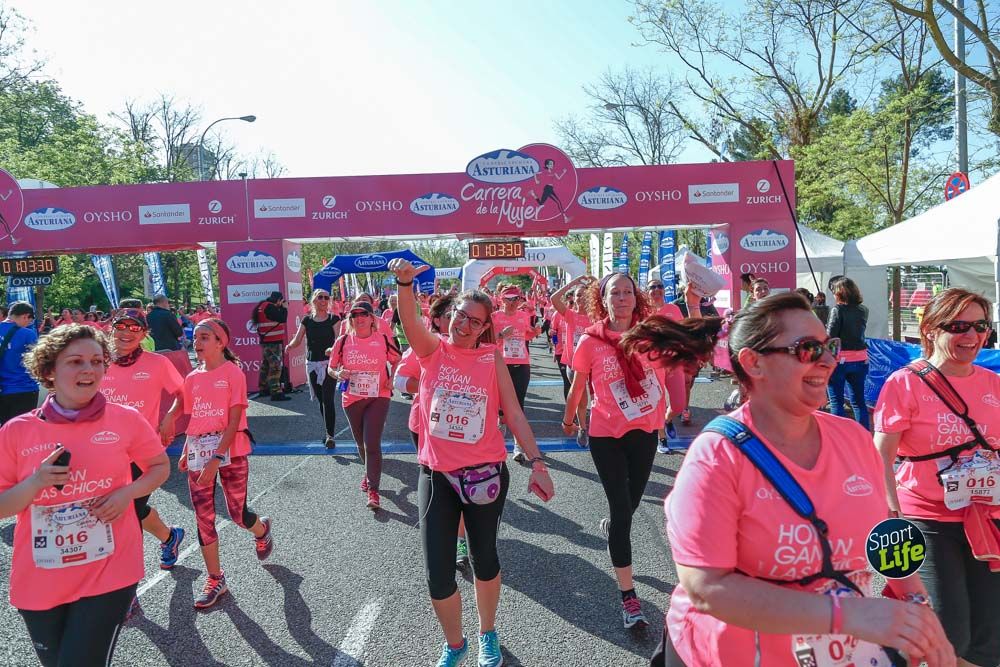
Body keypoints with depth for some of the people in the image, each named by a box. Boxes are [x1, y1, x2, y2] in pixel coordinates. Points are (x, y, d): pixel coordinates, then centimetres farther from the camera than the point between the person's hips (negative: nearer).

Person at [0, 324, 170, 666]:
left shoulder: (126, 419, -6)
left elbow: (160, 466, 7)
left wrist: (127, 492, -11)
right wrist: (35, 483, -18)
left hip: (109, 574, -2)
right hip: (39, 582, 2)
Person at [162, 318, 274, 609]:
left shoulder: (233, 373, -9)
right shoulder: (192, 378, 8)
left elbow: (234, 421, -14)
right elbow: (194, 420, 15)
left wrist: (217, 458, -19)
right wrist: (185, 453, 6)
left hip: (231, 452, -5)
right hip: (199, 454, 5)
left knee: (238, 514, 4)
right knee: (204, 519, 5)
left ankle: (262, 530, 40)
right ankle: (215, 580, 19)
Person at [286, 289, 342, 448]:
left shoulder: (334, 319, -1)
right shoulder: (307, 320, 8)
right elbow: (297, 340, 3)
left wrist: (333, 349, -31)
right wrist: (290, 346, -19)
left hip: (329, 364, -4)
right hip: (312, 364, 4)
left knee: (328, 400, -11)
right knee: (321, 400, 10)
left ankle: (330, 435, -8)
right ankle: (329, 432, 23)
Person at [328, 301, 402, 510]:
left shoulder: (383, 340, -5)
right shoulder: (343, 341, -2)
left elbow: (397, 361, 9)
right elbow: (331, 368, 7)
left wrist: (392, 380, -7)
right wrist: (338, 374, -15)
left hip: (378, 397, -3)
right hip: (352, 398, 3)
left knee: (372, 443, -11)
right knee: (361, 442, 18)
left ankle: (373, 490, -4)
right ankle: (369, 472, 46)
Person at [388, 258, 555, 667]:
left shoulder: (492, 359, -1)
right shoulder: (432, 350, -1)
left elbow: (514, 414, -1)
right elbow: (409, 321, -21)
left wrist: (537, 462, -8)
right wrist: (405, 283, -40)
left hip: (486, 473, 0)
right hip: (436, 475, 0)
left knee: (485, 559, 16)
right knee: (438, 573, 3)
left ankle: (488, 634, 42)